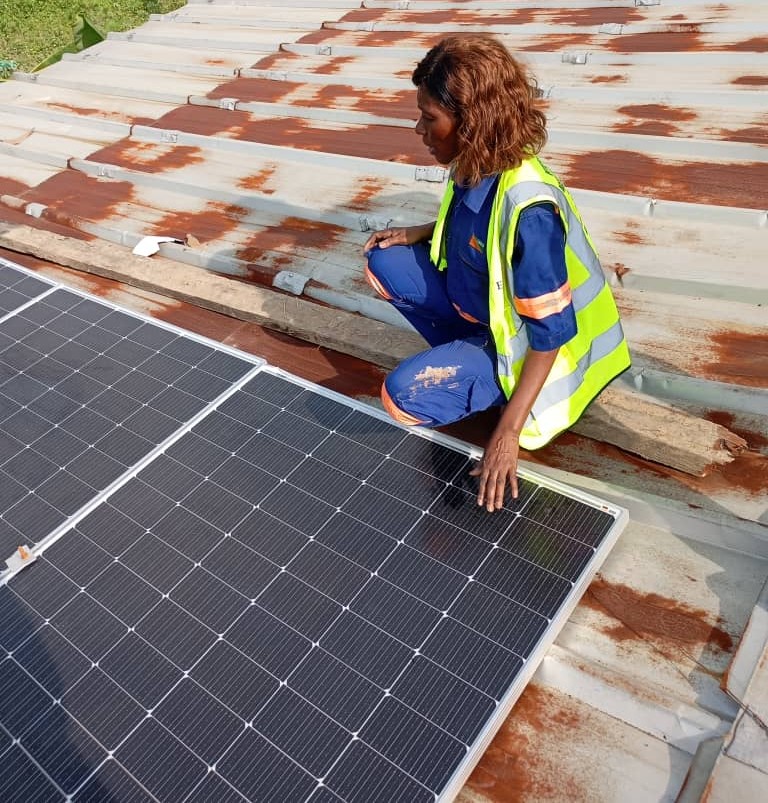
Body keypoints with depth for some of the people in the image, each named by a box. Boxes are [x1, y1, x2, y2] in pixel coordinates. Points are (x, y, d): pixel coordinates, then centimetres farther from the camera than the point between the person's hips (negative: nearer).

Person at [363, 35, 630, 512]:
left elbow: (551, 330, -29)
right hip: (478, 304, 8)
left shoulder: (526, 208, -34)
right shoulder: (476, 165, -10)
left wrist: (508, 433, -29)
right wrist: (417, 234, 0)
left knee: (405, 395, -26)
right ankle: (465, 359, 8)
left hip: (522, 344, -8)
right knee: (385, 263, -1)